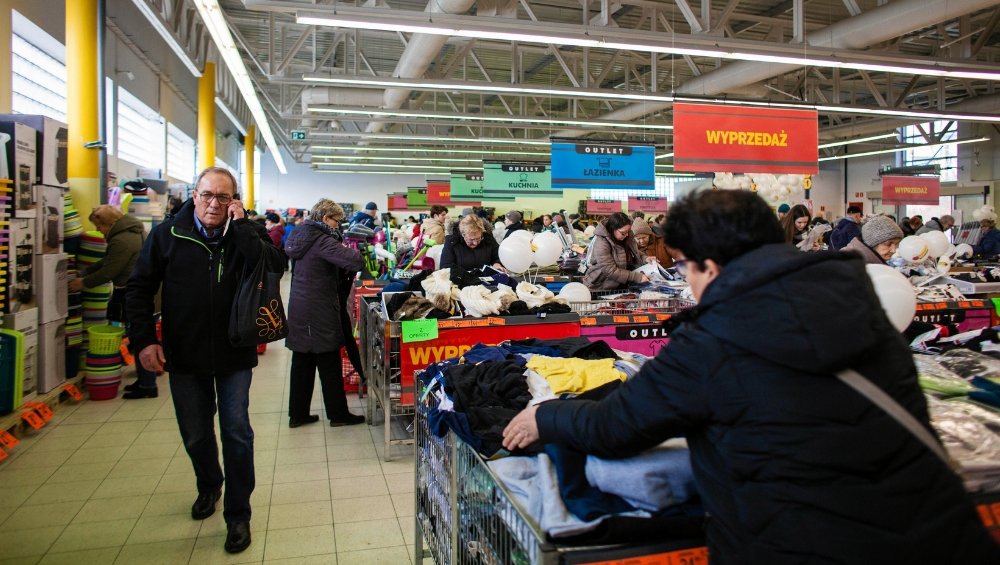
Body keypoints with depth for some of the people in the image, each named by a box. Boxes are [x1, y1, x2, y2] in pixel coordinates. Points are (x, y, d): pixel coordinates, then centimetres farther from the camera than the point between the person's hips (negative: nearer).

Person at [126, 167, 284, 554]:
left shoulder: (246, 233, -5)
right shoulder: (168, 234, -4)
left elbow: (274, 268, -23)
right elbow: (139, 289, 0)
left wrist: (240, 227, -24)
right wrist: (144, 339, -9)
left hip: (234, 354, -1)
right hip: (183, 356, 2)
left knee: (236, 432, 0)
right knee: (195, 435, 15)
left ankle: (238, 515, 14)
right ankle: (209, 485, 45)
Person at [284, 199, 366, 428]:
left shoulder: (303, 235, 11)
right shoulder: (322, 240, -18)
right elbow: (353, 260, -29)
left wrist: (342, 248, 1)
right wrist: (361, 253, -9)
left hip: (299, 308, 9)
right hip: (319, 311, -9)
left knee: (302, 362, 14)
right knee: (330, 365, 3)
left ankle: (298, 414, 22)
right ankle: (338, 414, 14)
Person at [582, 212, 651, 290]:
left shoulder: (626, 238, 0)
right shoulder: (601, 244, -21)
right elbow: (611, 271, -24)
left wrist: (645, 260, -2)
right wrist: (637, 277, -24)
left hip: (620, 286, 8)